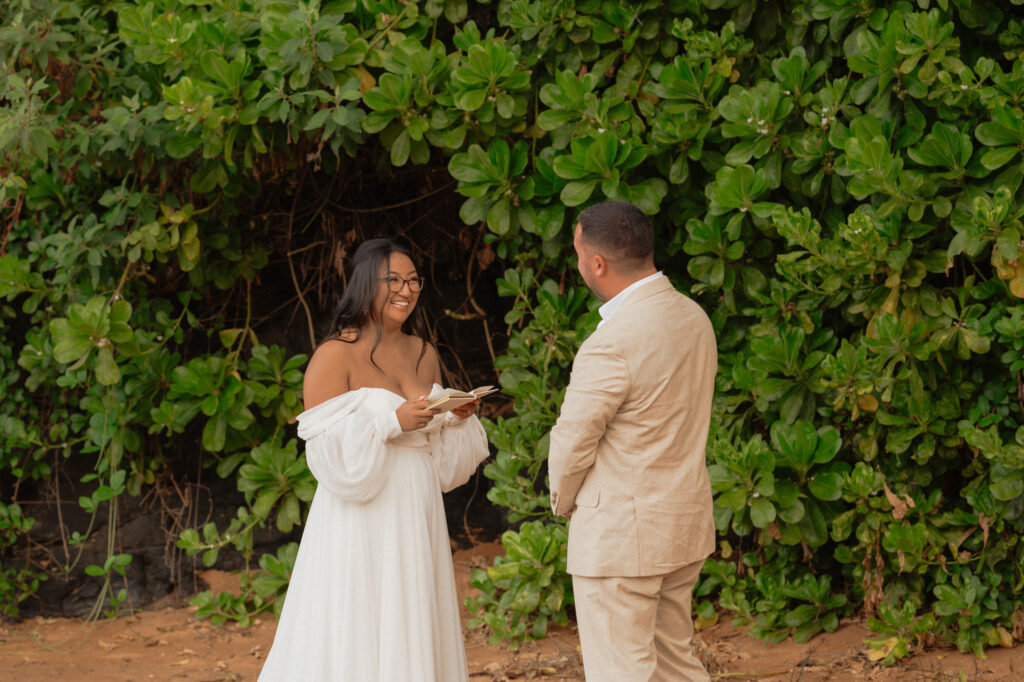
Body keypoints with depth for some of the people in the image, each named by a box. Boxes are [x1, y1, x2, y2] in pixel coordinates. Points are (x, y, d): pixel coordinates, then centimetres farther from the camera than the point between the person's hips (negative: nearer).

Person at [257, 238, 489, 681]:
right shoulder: (335, 355, -9)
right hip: (362, 524, -6)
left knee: (412, 636, 8)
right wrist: (391, 421, -21)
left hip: (415, 519, 7)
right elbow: (325, 450, -14)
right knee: (356, 636, -5)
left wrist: (458, 418, 0)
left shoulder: (424, 355, 12)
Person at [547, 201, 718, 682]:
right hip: (685, 521, 9)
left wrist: (565, 502, 7)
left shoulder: (611, 345, -23)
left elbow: (572, 444, -14)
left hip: (621, 533, -9)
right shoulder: (694, 318, 4)